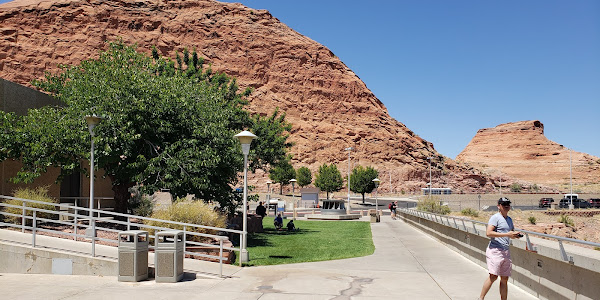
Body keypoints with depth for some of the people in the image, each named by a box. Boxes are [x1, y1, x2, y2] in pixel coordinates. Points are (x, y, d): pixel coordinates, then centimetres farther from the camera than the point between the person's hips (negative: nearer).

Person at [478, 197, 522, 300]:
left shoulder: (509, 219, 19)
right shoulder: (495, 217, -6)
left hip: (506, 252, 8)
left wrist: (516, 234, 9)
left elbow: (512, 232, 34)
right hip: (495, 250, -8)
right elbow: (488, 232, -19)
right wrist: (507, 234, -21)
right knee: (493, 276, -15)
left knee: (505, 279, 8)